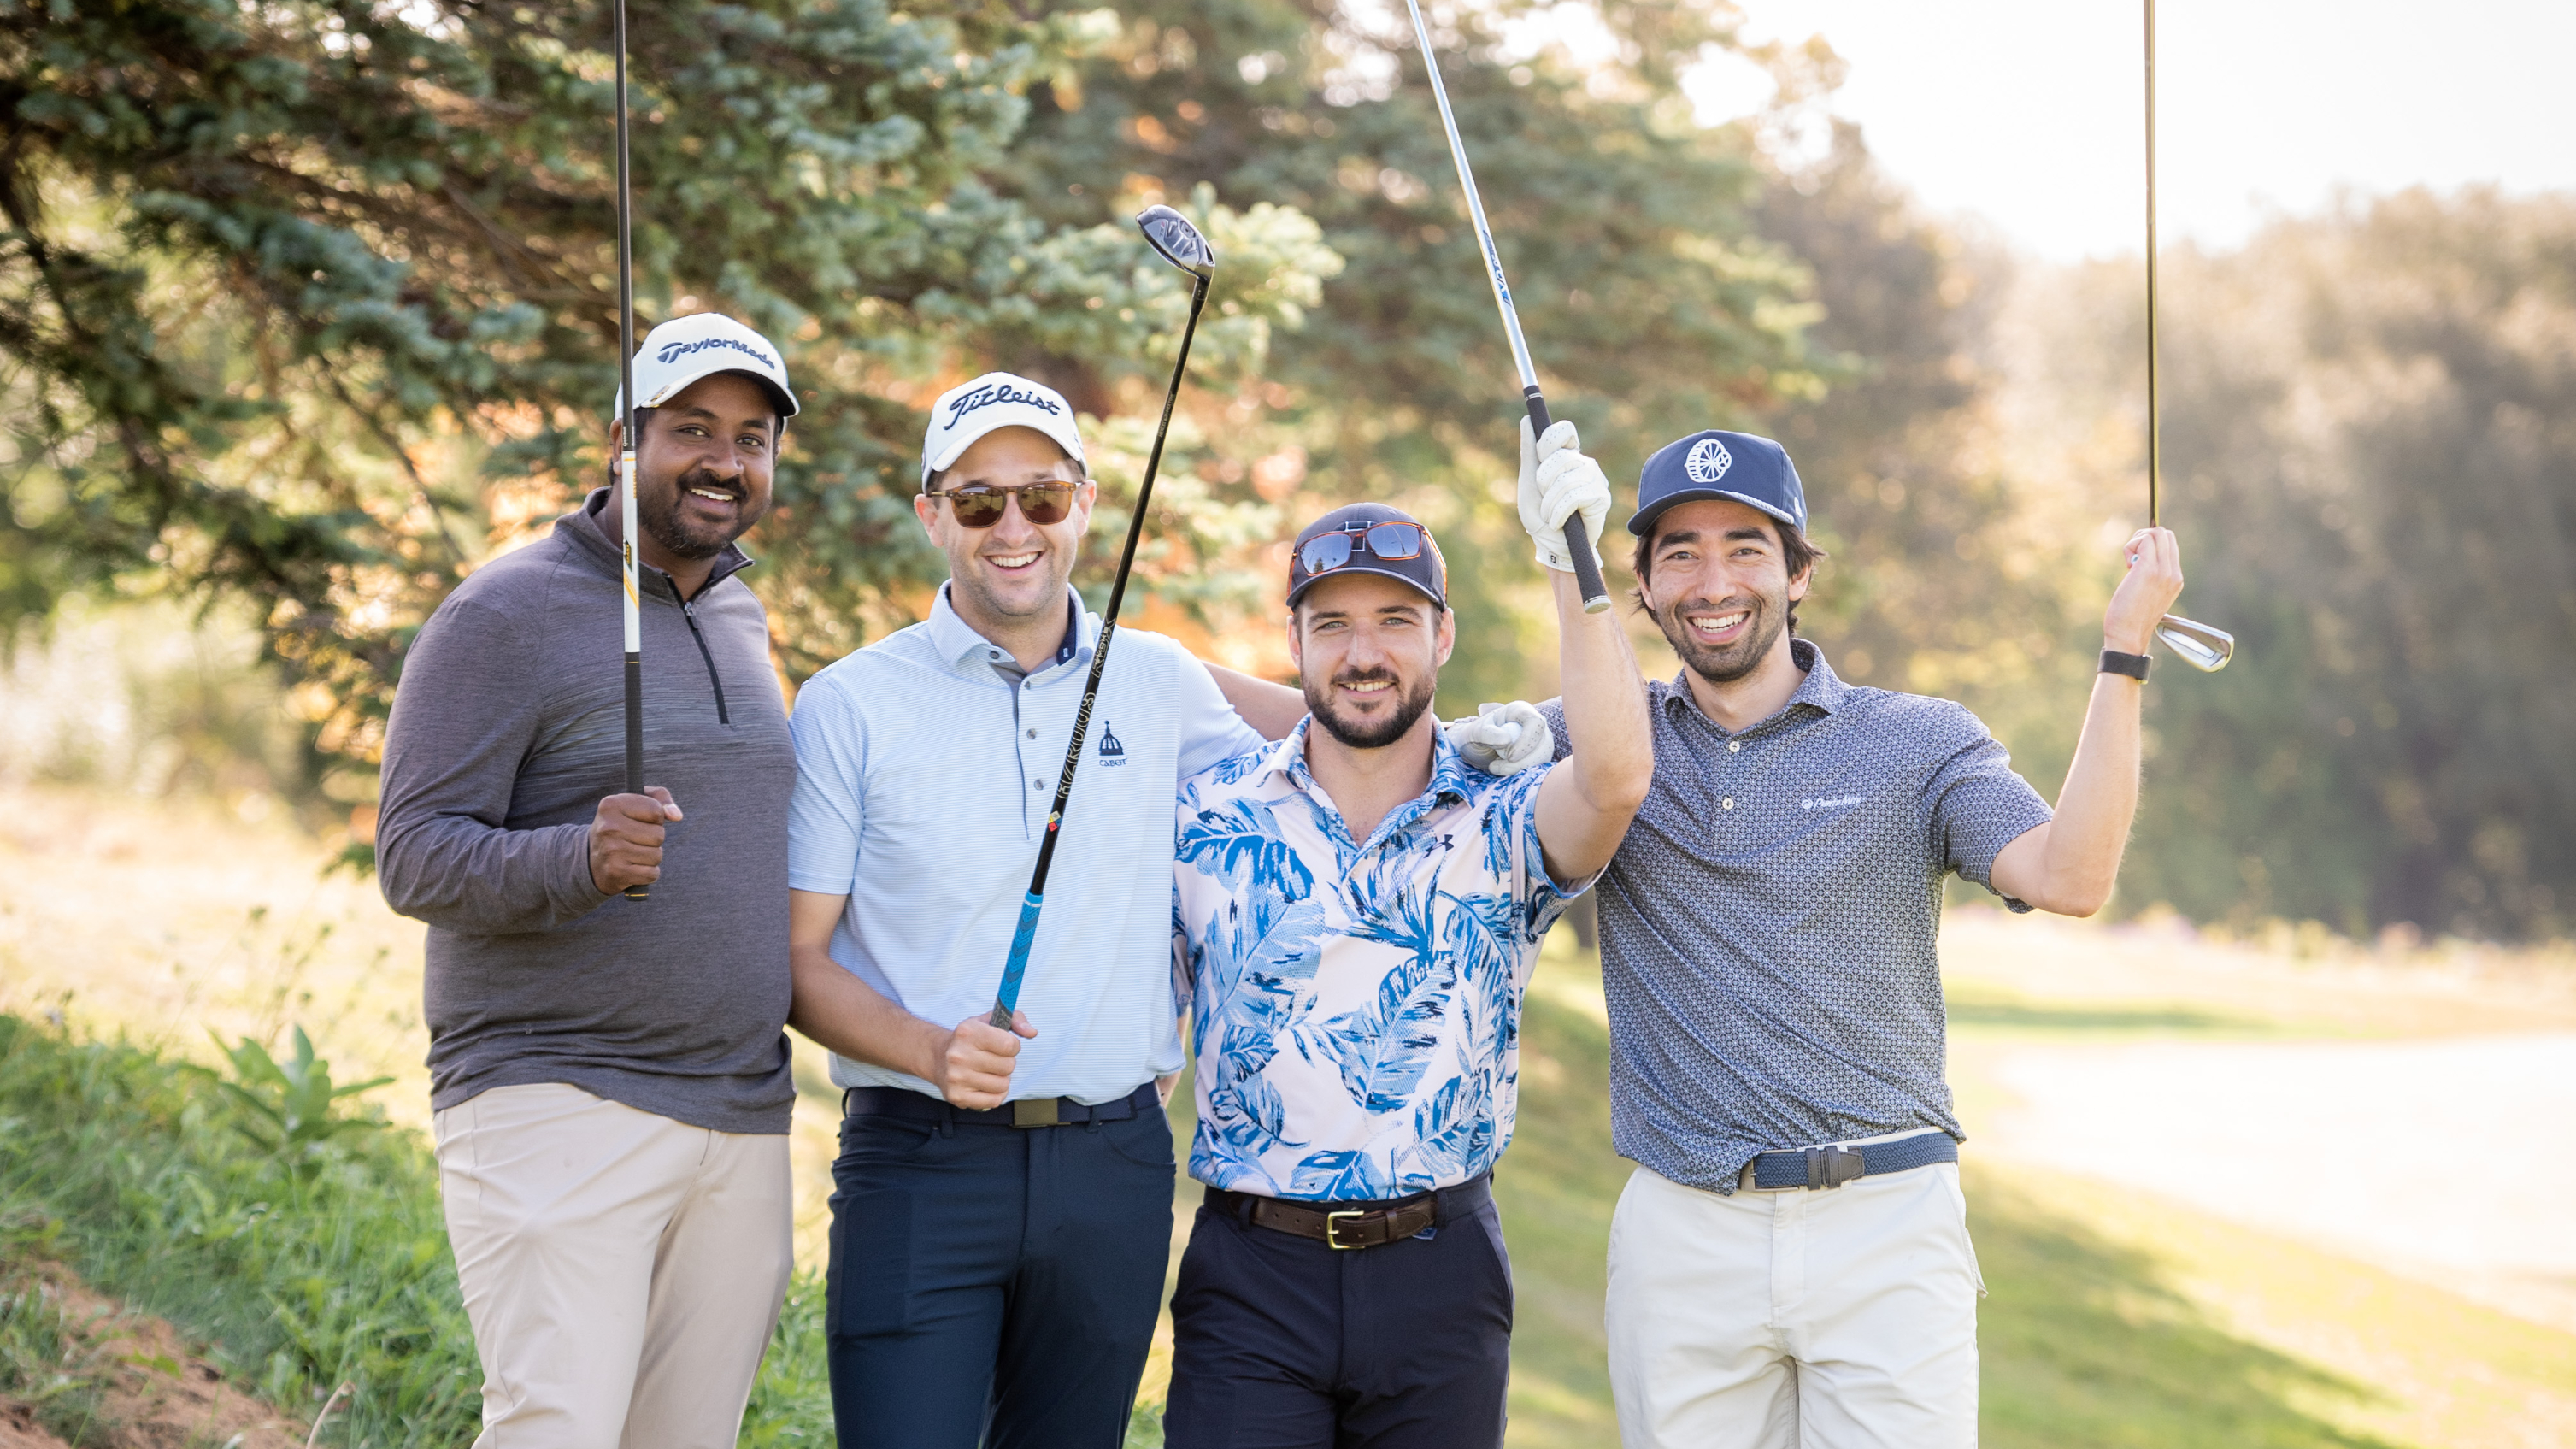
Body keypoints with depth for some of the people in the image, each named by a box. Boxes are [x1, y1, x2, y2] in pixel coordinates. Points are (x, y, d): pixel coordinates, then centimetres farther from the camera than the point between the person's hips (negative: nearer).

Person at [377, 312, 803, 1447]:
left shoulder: (741, 618, 17)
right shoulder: (503, 615, -5)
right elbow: (415, 857, -11)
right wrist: (582, 858, -30)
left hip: (742, 1127, 7)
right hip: (560, 1108, -7)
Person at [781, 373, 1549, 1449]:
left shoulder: (1159, 683, 9)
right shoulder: (850, 705, 0)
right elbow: (796, 958, -2)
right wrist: (932, 1052, -18)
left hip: (1114, 1164, 3)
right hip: (921, 1159, -3)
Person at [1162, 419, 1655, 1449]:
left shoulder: (1499, 829, 0)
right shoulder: (1203, 817, 2)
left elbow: (1613, 780, -22)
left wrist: (1572, 559, -26)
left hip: (1442, 1277, 1)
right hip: (1254, 1275, 0)